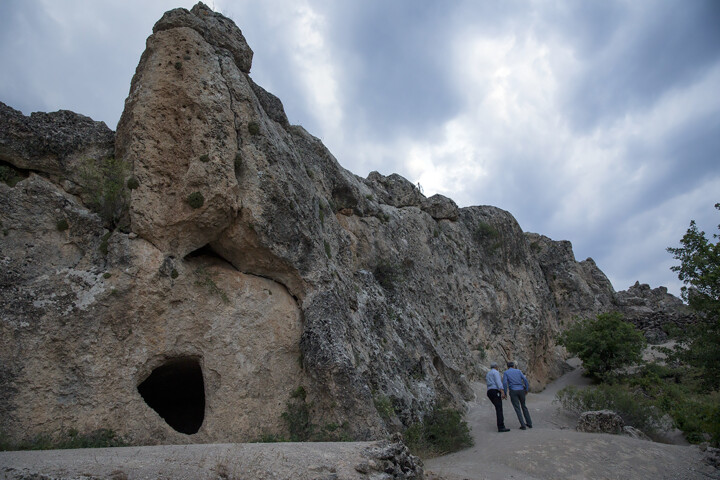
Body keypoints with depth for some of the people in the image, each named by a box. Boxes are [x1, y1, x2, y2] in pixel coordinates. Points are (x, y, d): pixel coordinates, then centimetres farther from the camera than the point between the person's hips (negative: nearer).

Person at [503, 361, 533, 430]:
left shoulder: (505, 373, 6)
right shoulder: (518, 371, 12)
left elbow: (504, 383, -10)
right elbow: (525, 380, 0)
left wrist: (505, 393, -4)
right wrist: (526, 390, 10)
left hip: (513, 391, -3)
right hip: (521, 391, 3)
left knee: (517, 409, 2)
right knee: (524, 407, 20)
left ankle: (523, 425, -6)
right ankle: (529, 423, 21)